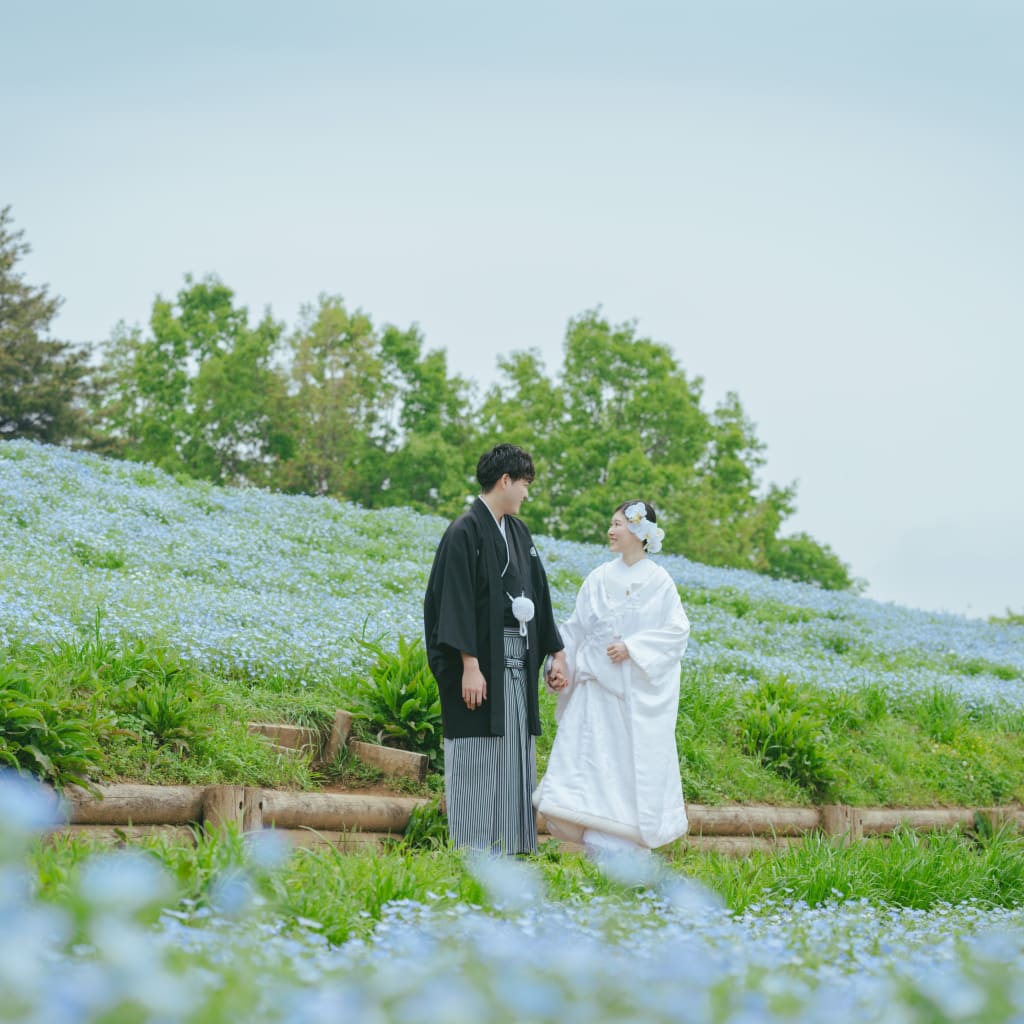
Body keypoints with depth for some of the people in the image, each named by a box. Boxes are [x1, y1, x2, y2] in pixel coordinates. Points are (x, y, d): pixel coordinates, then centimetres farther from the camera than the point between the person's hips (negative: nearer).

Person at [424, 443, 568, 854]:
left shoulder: (518, 532, 15)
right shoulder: (465, 531, -10)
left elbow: (537, 594, 20)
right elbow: (455, 602, -16)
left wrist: (554, 650, 16)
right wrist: (469, 665, -21)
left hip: (517, 662, 8)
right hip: (483, 662, -8)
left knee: (515, 756, 8)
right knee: (479, 758, -6)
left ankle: (512, 850, 13)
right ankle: (473, 855, -2)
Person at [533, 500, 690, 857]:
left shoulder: (658, 581, -2)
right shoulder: (599, 578, 9)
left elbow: (677, 630, -6)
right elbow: (577, 628, 10)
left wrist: (633, 647, -15)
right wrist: (559, 666, 0)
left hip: (639, 690, -3)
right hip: (597, 684, 3)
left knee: (636, 759, -2)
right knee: (592, 757, -4)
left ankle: (627, 847, 4)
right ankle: (600, 844, 0)